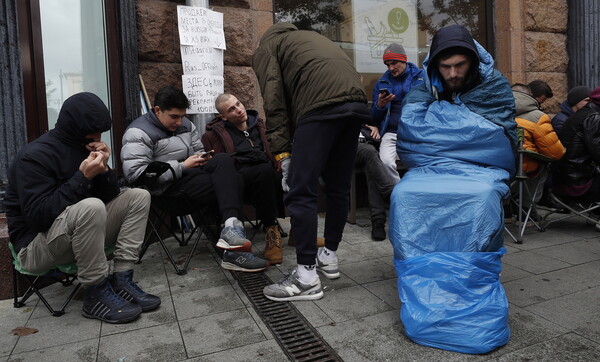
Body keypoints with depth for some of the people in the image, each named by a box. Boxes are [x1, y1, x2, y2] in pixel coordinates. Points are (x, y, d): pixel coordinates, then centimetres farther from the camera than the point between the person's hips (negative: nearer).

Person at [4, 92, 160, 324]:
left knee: (138, 196, -3)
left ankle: (121, 280, -12)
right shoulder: (35, 156, -17)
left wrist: (103, 168, -13)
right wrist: (83, 176, -28)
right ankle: (97, 294, -20)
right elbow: (38, 216, -27)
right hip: (36, 246, -8)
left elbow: (110, 198, 5)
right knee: (90, 206, -36)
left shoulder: (86, 147, 4)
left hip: (78, 233, 8)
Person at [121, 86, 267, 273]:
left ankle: (232, 227, -37)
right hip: (169, 188, -7)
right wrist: (182, 166, -18)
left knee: (223, 160, -24)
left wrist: (204, 158, 2)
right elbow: (135, 173, -17)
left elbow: (199, 150, 29)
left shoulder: (185, 124, 18)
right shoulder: (138, 133, -6)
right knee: (232, 182, -23)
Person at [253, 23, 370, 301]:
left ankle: (306, 276, 1)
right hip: (357, 103, 8)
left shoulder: (265, 48, 21)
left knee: (300, 192, -3)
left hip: (322, 106, -7)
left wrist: (283, 155, 1)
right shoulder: (310, 37, 40)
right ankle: (329, 257, 27)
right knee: (338, 186, 15)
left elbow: (275, 103, 4)